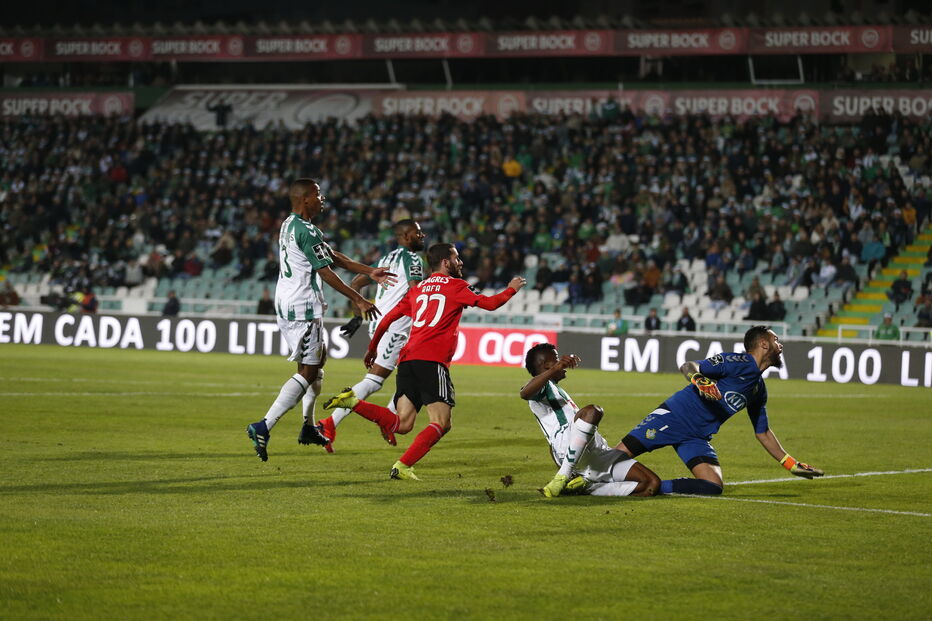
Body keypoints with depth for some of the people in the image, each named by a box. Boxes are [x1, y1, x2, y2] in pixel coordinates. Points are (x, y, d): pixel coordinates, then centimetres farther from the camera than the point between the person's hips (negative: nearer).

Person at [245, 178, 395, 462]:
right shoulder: (307, 232, -18)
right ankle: (263, 427, -18)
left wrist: (369, 272, 19)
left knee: (317, 358, 24)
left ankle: (308, 428, 28)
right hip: (303, 308, -11)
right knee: (308, 371, -9)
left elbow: (333, 256, 18)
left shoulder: (289, 225, 14)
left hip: (285, 304, 11)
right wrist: (359, 300, -9)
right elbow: (327, 273, -16)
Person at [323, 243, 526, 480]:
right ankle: (402, 467, -17)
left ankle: (353, 401, -14)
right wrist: (511, 289, 24)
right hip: (432, 360, -7)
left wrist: (372, 348, 34)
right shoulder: (455, 286, 8)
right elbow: (489, 303, 6)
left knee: (401, 424, 2)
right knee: (441, 424, -5)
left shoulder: (417, 289, 25)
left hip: (407, 358, 7)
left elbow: (388, 318, 24)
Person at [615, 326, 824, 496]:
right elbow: (687, 366, -15)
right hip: (673, 417, -7)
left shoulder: (759, 390, 16)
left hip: (697, 438, 7)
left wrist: (791, 464, 25)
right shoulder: (740, 363, -9)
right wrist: (698, 379, -38)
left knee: (714, 487, -17)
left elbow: (763, 433, 27)